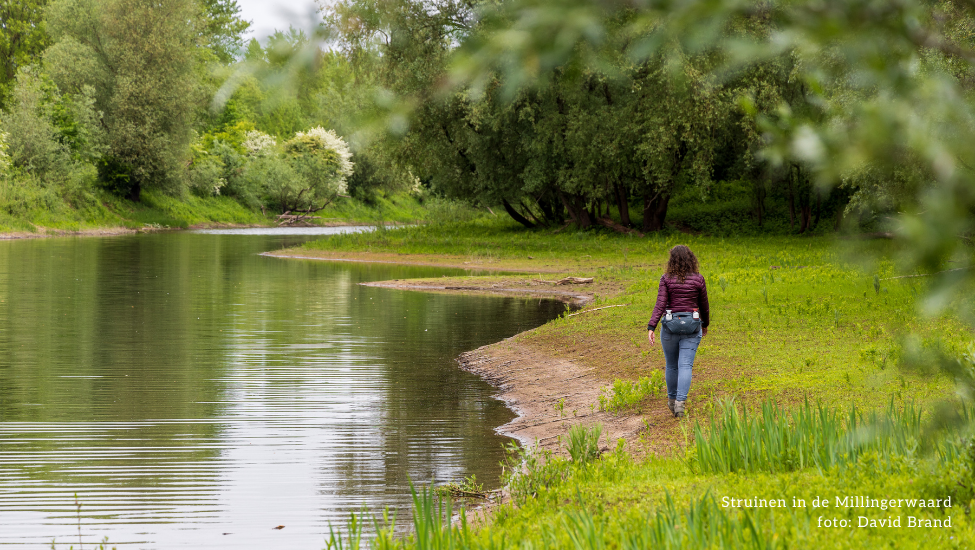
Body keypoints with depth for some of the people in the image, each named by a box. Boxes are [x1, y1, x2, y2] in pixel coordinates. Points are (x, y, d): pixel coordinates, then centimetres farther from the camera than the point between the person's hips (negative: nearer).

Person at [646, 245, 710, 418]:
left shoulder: (666, 279, -6)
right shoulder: (698, 280, -3)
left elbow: (660, 305, -14)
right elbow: (704, 305, 8)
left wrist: (651, 328, -17)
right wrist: (705, 324, 24)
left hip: (669, 327, 1)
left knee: (672, 365, 17)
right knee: (685, 366, -4)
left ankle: (672, 400, 33)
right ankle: (680, 402, -20)